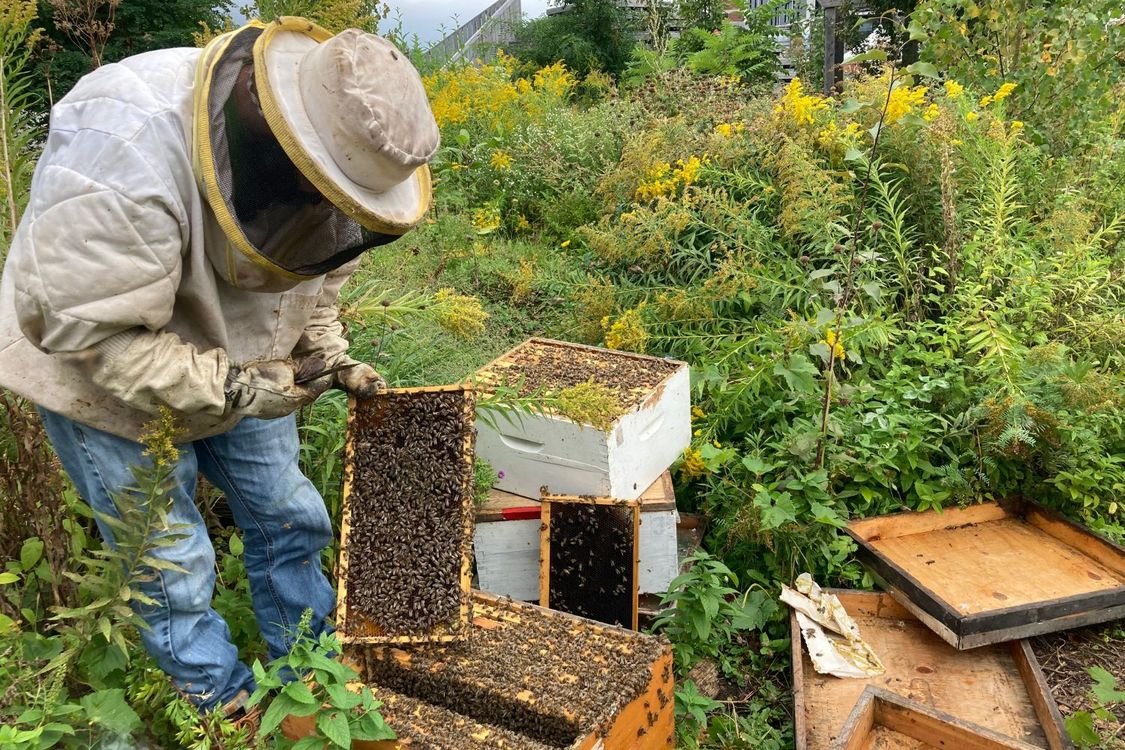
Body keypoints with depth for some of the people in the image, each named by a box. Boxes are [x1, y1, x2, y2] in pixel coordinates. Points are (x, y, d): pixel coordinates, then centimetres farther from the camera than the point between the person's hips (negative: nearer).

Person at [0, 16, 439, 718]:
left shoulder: (328, 150, -15)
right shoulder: (130, 147, -38)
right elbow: (86, 329, -33)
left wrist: (331, 356, -8)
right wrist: (236, 391, -32)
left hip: (237, 367, 6)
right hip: (105, 381, -6)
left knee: (289, 521, 13)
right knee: (169, 569, 5)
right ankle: (228, 707, 28)